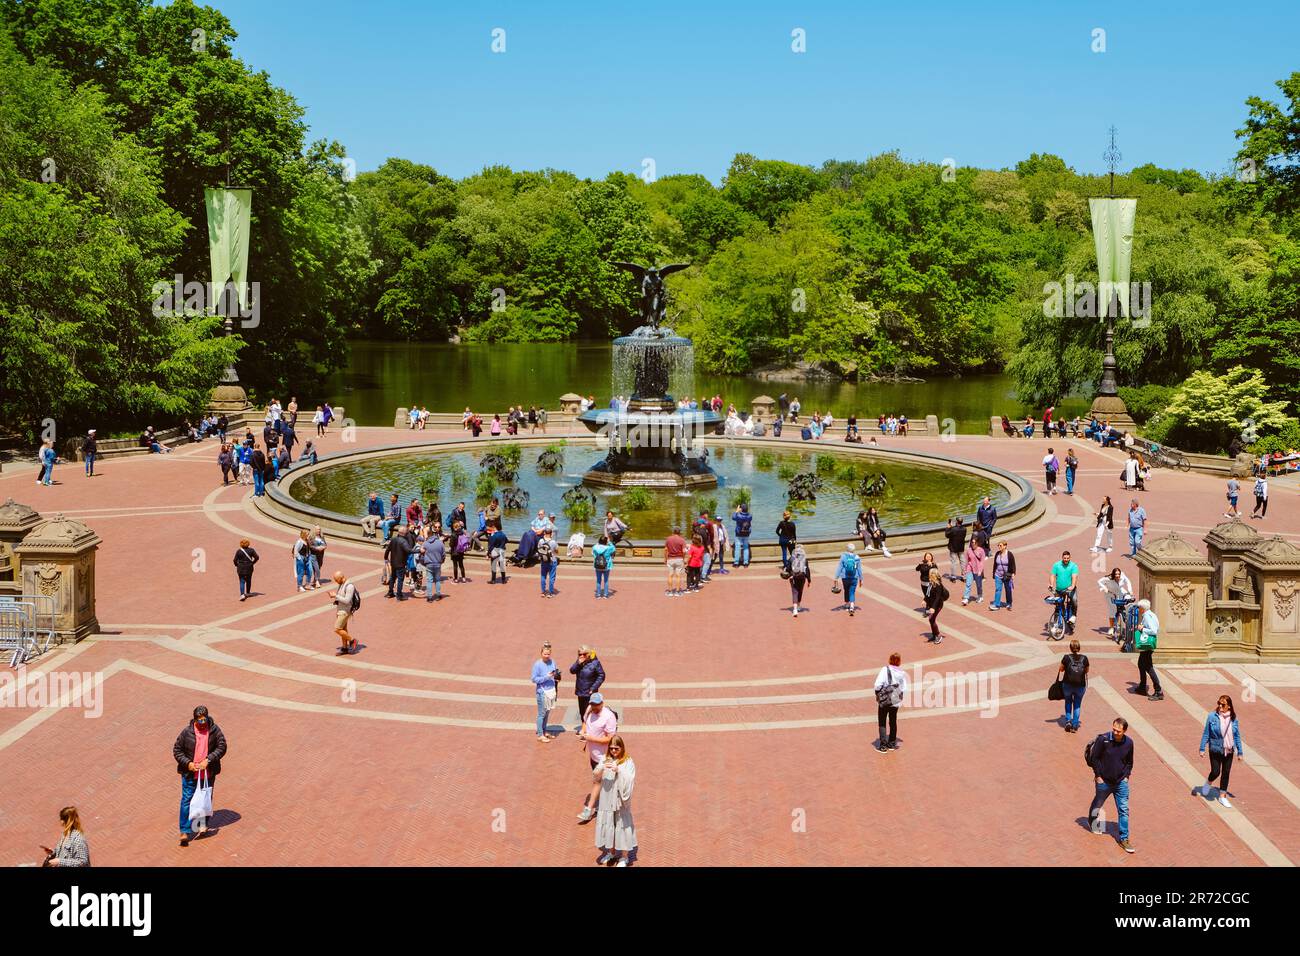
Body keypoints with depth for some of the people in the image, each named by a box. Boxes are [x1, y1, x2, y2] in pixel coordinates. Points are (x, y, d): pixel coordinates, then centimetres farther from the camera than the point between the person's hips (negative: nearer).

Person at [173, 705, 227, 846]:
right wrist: (187, 763, -16)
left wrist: (208, 760, -17)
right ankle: (185, 831, 1)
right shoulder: (187, 732, -10)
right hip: (190, 773, -1)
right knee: (187, 800, -3)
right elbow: (177, 750, -3)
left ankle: (203, 824, 35)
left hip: (208, 773, 2)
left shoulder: (214, 730, -7)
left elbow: (222, 747, -6)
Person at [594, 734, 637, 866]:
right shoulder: (605, 760, 2)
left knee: (622, 825, 2)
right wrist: (602, 769, -20)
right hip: (607, 799, 4)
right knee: (608, 825, 13)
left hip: (621, 800, -4)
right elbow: (595, 777, -1)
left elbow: (629, 780, -17)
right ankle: (611, 852, 31)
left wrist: (618, 770, -29)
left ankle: (624, 857, 14)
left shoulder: (628, 762, -9)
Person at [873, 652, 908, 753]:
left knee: (882, 723, 5)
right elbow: (904, 690, -2)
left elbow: (878, 685, -18)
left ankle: (883, 745, -1)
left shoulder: (885, 670, -12)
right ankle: (892, 744, 26)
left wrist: (878, 695, -3)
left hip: (884, 701, -3)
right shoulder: (902, 673, -2)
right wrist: (900, 697, 14)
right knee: (893, 722, 18)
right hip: (896, 702, 4)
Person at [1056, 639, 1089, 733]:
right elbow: (1086, 672, 4)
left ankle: (1068, 721, 10)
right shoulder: (1084, 658, -5)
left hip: (1068, 684, -1)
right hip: (1080, 685, 1)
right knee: (1077, 705, 14)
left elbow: (1061, 670, 1)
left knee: (1068, 702, 22)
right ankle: (1075, 726, 12)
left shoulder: (1066, 657, -10)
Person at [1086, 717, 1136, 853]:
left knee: (1124, 810, -2)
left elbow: (1129, 761, 9)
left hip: (1121, 782, 2)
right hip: (1104, 782, -2)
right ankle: (1092, 821, 50)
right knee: (1097, 804, 20)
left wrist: (1126, 776, 2)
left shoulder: (1129, 742, -8)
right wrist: (1098, 775, -9)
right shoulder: (1103, 739, -20)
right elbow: (1094, 758, -11)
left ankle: (1124, 839, 6)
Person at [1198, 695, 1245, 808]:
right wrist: (1202, 749, -5)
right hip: (1215, 750, -3)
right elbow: (1206, 733, -5)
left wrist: (1240, 752, 7)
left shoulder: (1233, 719, -4)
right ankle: (1208, 783, 29)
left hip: (1229, 751, 3)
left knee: (1226, 773, 9)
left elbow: (1237, 736, 6)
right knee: (1215, 772, -5)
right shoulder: (1212, 716, -12)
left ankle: (1222, 796, 23)